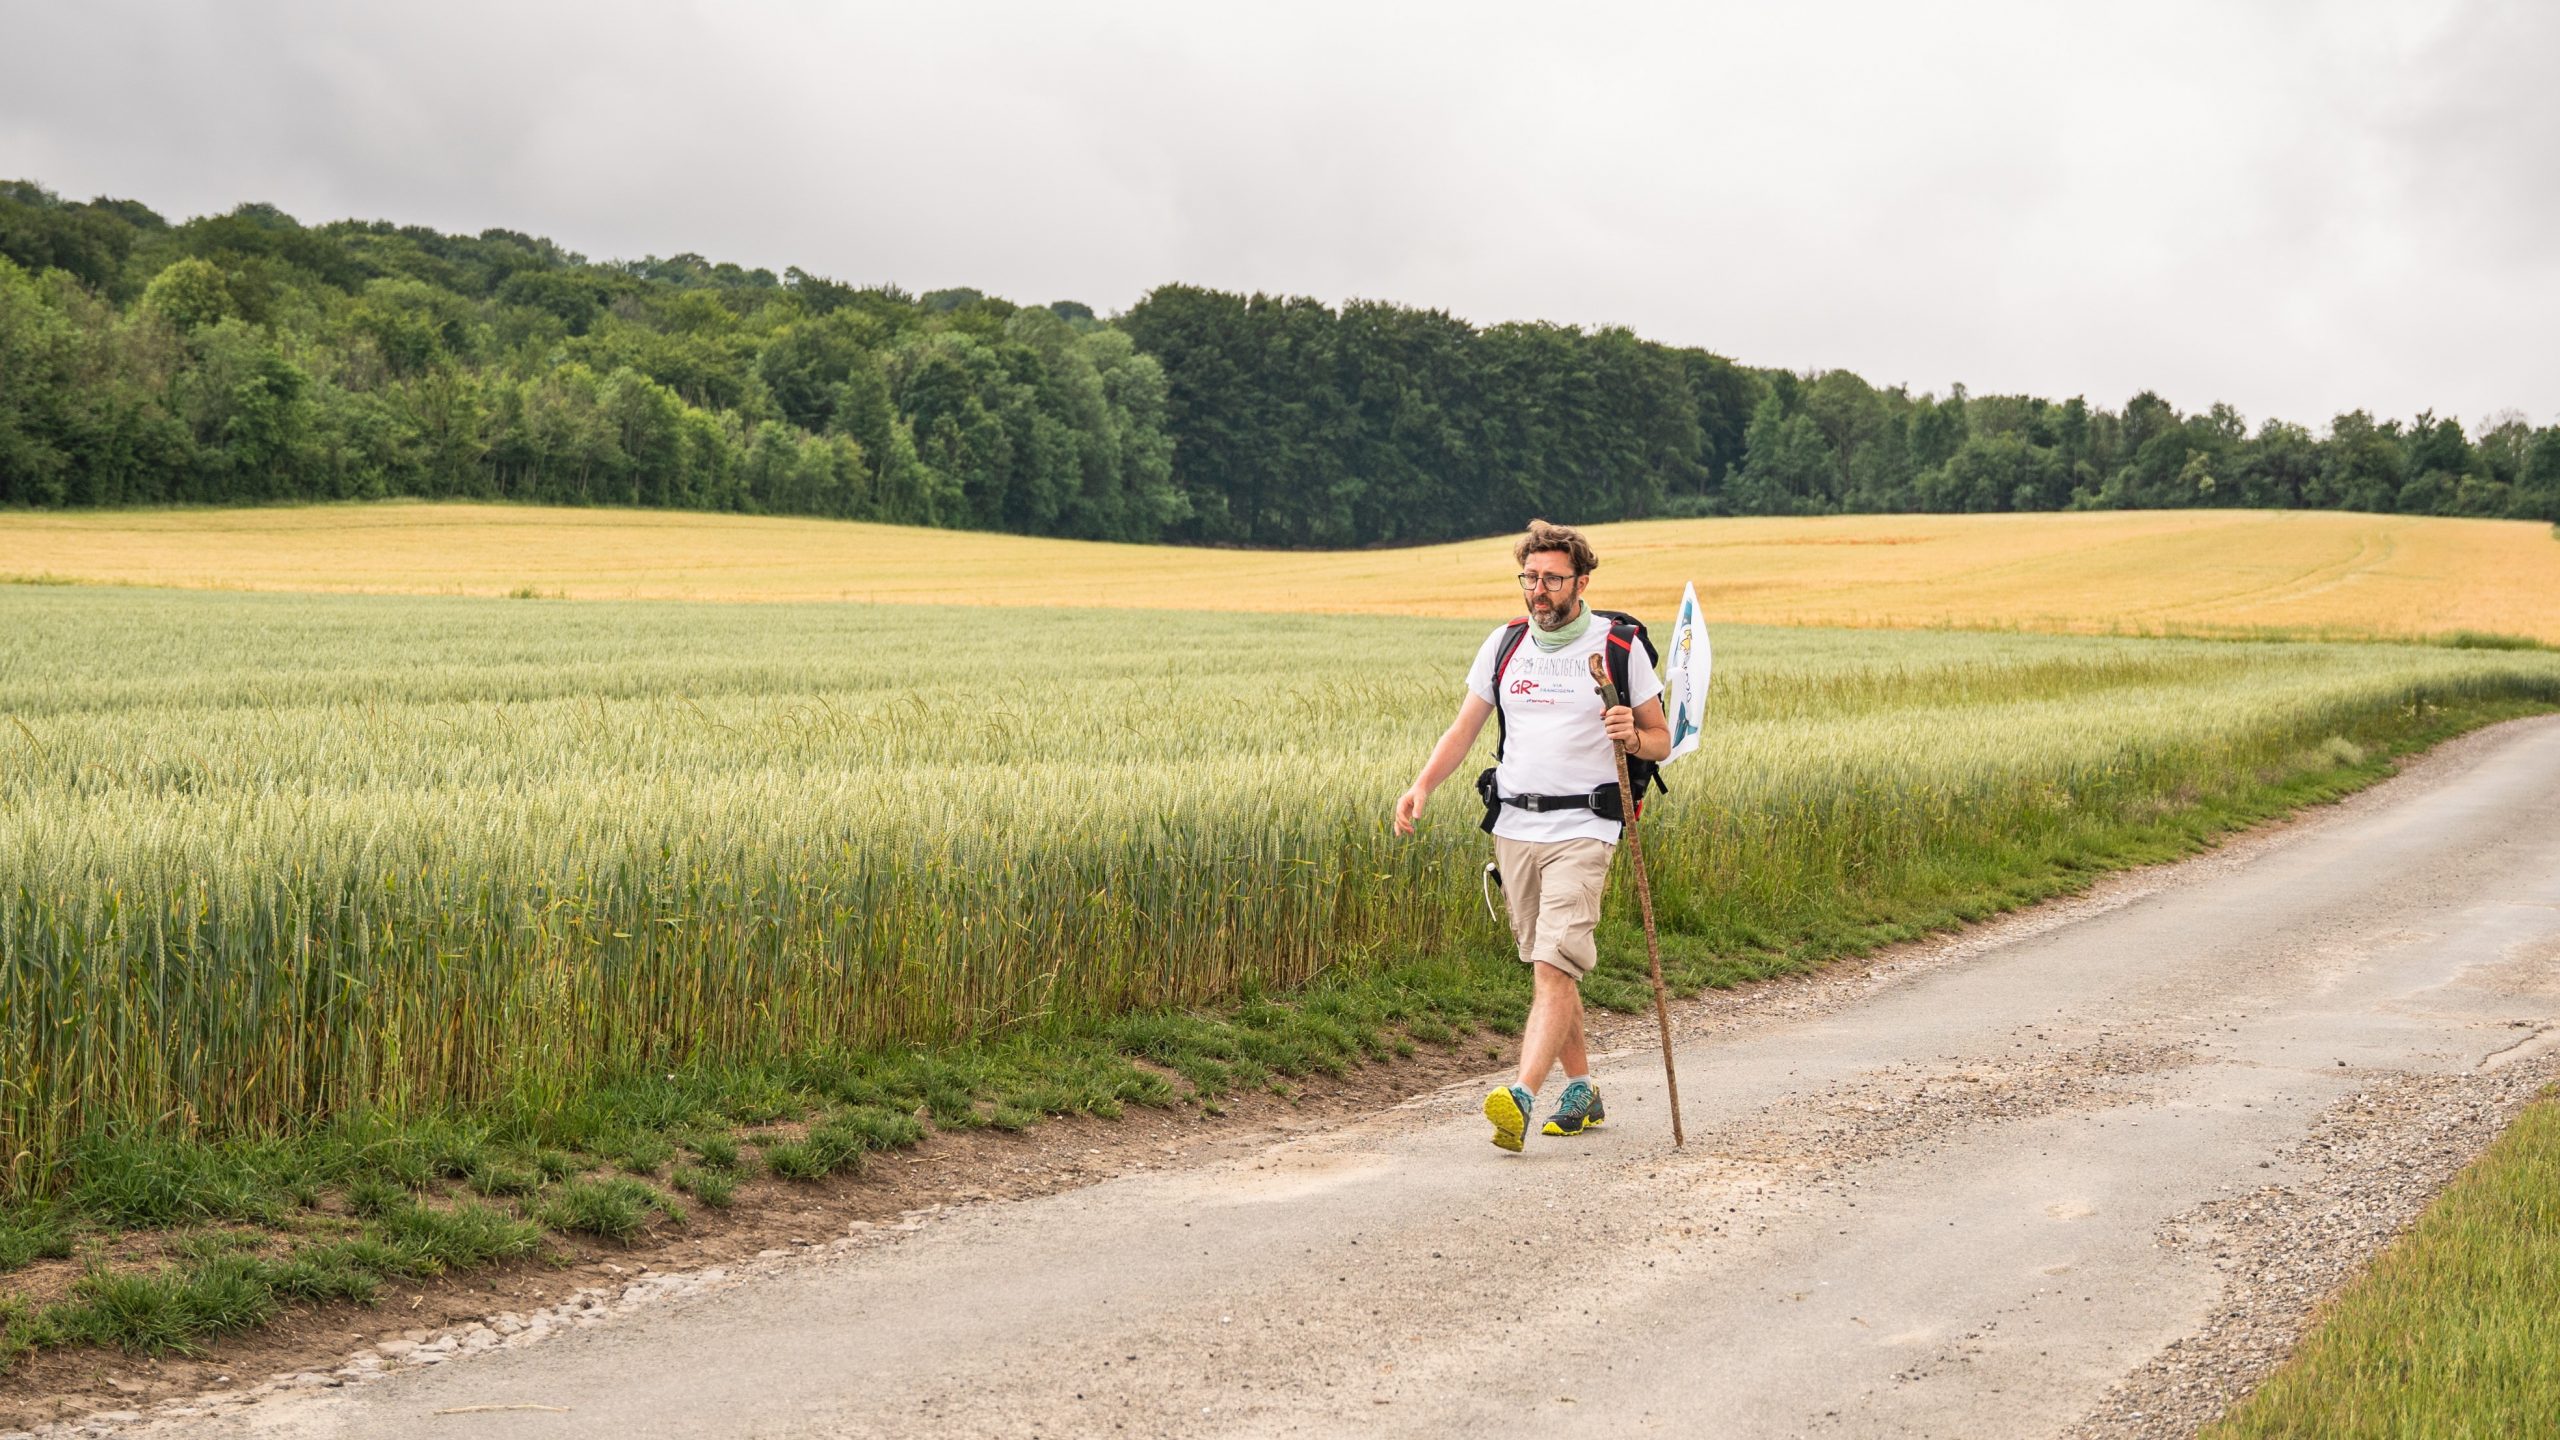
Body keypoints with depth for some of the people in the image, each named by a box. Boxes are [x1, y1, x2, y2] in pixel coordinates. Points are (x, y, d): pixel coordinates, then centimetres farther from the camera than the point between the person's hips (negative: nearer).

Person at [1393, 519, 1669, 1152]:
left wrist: (1632, 737, -17)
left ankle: (1522, 1097, -28)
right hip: (1515, 826, 5)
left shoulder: (1619, 648, -1)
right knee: (1547, 969, 11)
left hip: (1582, 829, -5)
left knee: (1553, 965, -16)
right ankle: (1582, 1090, 23)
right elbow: (1464, 730, 11)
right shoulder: (1504, 645, 10)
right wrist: (1422, 786, -5)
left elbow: (1660, 740, 6)